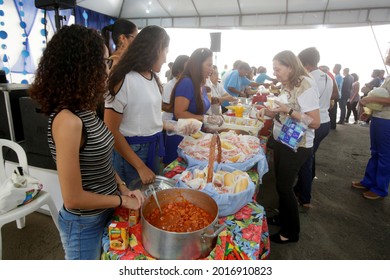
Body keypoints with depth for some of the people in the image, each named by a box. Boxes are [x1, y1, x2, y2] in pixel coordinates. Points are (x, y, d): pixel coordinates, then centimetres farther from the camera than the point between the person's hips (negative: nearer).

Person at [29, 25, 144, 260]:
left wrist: (123, 188, -3)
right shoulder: (67, 121, -29)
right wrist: (121, 200, -14)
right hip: (84, 224, -7)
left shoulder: (86, 110, -2)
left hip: (104, 212, 7)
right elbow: (73, 198, -25)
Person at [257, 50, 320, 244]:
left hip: (296, 147, -8)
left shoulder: (306, 85, -19)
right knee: (280, 183, 18)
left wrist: (289, 110, -28)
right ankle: (282, 218, 40)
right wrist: (268, 111, -5)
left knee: (284, 187, 2)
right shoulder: (287, 85, 7)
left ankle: (291, 232, 22)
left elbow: (315, 122, -22)